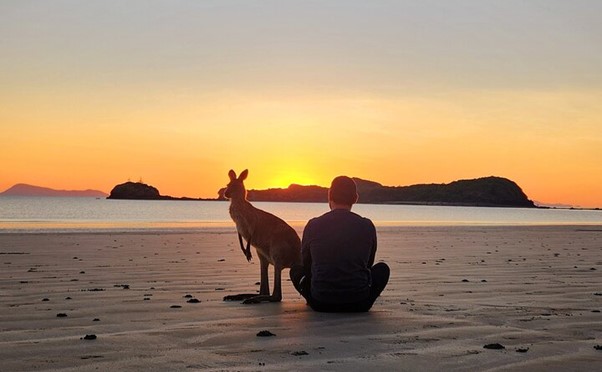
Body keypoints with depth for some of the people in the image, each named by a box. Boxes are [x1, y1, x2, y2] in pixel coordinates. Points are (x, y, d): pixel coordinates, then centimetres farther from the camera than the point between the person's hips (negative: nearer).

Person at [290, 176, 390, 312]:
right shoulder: (367, 226, -1)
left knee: (295, 270, 27)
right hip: (359, 304, 0)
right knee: (382, 269, 27)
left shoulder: (313, 225, -2)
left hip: (320, 303, 0)